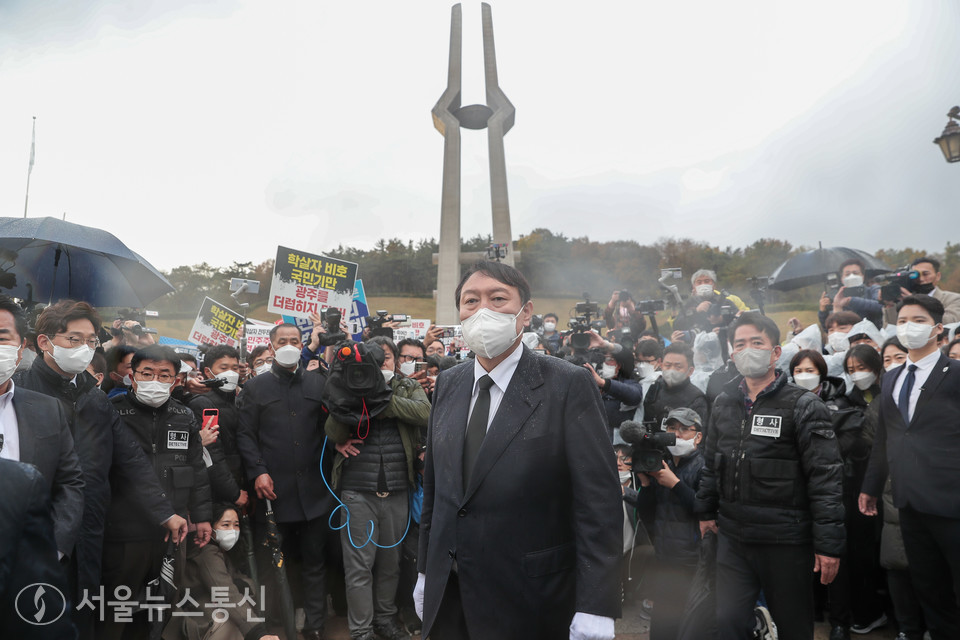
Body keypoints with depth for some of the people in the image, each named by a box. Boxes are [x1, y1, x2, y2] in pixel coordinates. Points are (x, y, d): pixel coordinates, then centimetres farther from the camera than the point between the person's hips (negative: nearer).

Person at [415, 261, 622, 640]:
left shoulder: (569, 385, -14)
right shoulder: (447, 384, 3)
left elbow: (599, 501, -15)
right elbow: (434, 485, 10)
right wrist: (426, 569, 12)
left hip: (529, 605, -4)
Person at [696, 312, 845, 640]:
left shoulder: (803, 406, -8)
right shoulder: (723, 403, 8)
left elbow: (826, 477, -12)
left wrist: (829, 543, -15)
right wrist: (706, 510, 16)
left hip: (786, 542, -4)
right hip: (732, 538, 4)